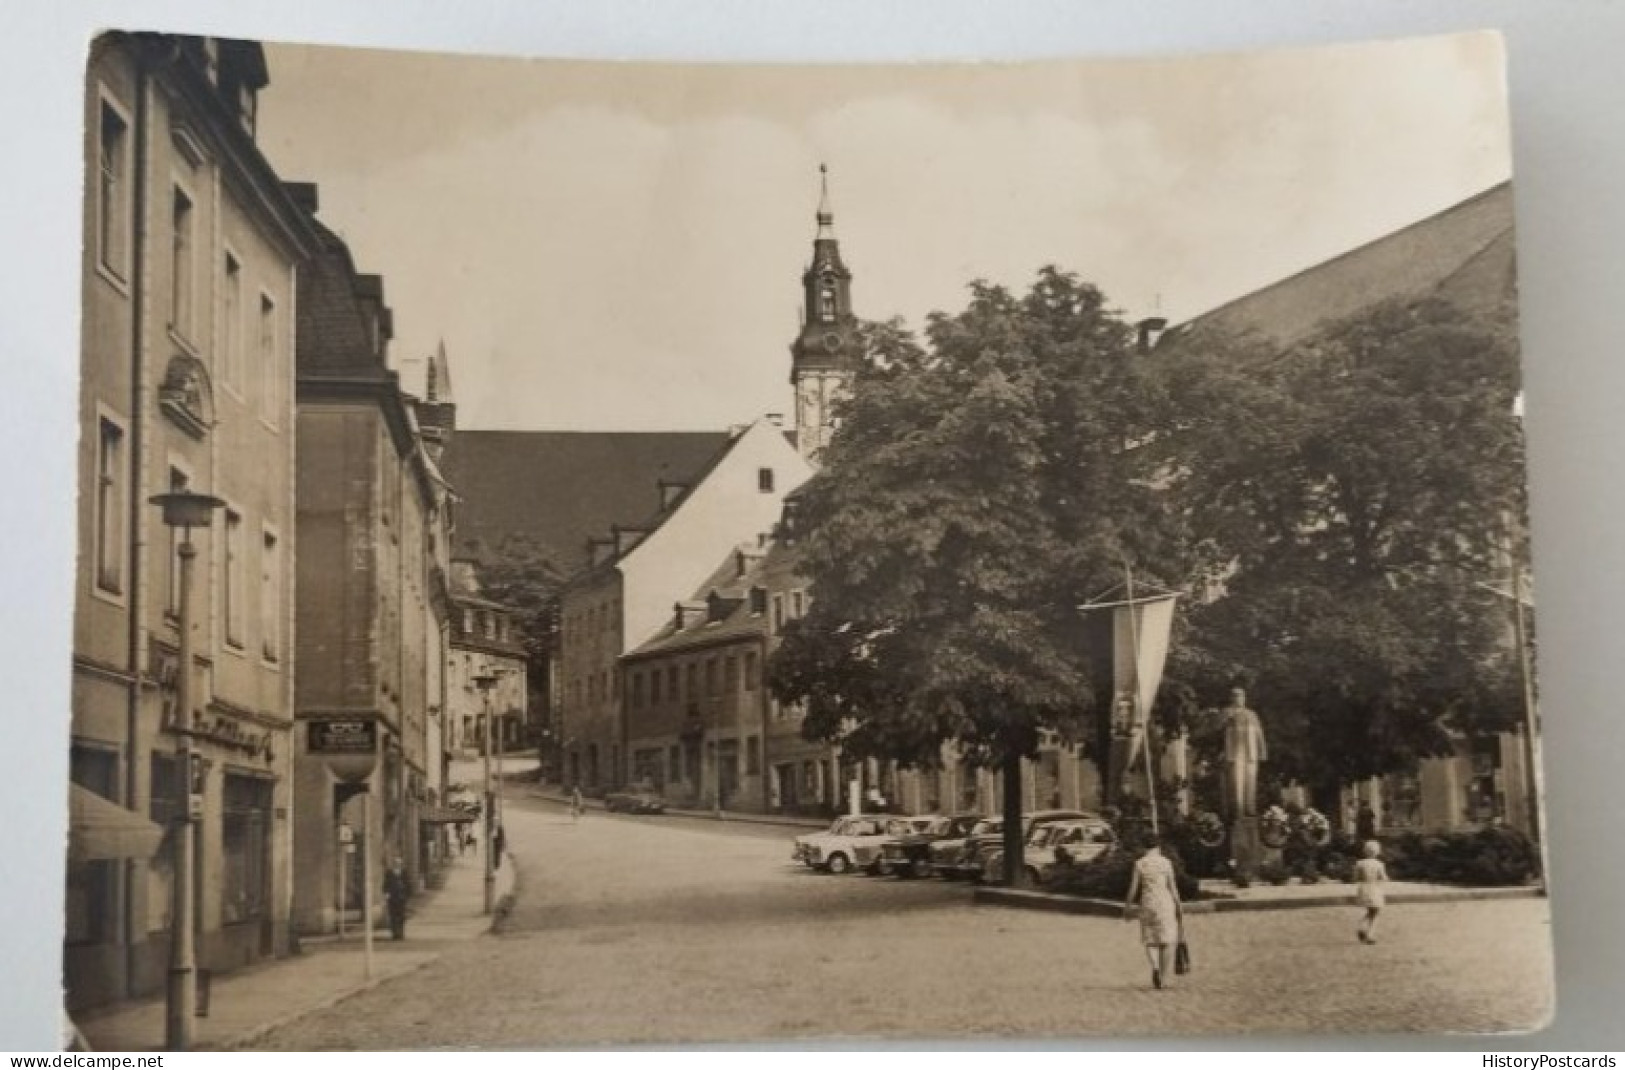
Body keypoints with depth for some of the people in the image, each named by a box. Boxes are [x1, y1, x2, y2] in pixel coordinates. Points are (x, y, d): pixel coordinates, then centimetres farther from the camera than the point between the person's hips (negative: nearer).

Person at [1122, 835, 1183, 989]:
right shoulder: (1165, 862, -2)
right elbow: (1172, 886, -2)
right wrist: (1179, 906, 5)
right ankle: (1162, 976, -1)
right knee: (1167, 940, 6)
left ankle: (1155, 965, -17)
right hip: (1165, 903, -1)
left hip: (1147, 904, 1)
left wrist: (1128, 906, 9)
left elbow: (1133, 887, -1)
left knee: (1150, 941, 11)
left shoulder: (1139, 864, -1)